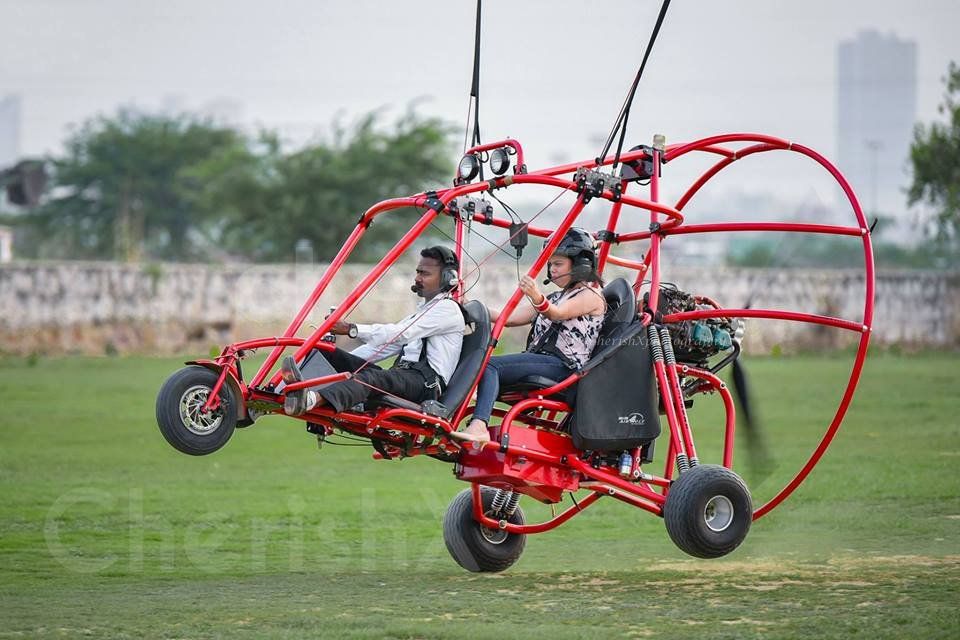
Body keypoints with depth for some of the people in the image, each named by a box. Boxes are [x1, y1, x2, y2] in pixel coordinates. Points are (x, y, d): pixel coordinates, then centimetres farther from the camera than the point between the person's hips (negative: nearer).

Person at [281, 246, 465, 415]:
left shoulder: (448, 309, 0)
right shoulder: (423, 311, 32)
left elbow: (400, 333, -15)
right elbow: (386, 345, 27)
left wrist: (351, 329, -23)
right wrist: (342, 360, 14)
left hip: (426, 382, -9)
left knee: (372, 377, -39)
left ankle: (312, 400, -66)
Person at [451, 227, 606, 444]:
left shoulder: (591, 296, 0)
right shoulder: (556, 297, 28)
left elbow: (556, 314, -20)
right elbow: (511, 318, 22)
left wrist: (537, 298, -41)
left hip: (561, 366, -8)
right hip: (539, 360, 8)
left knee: (489, 365, -26)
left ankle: (478, 426, -45)